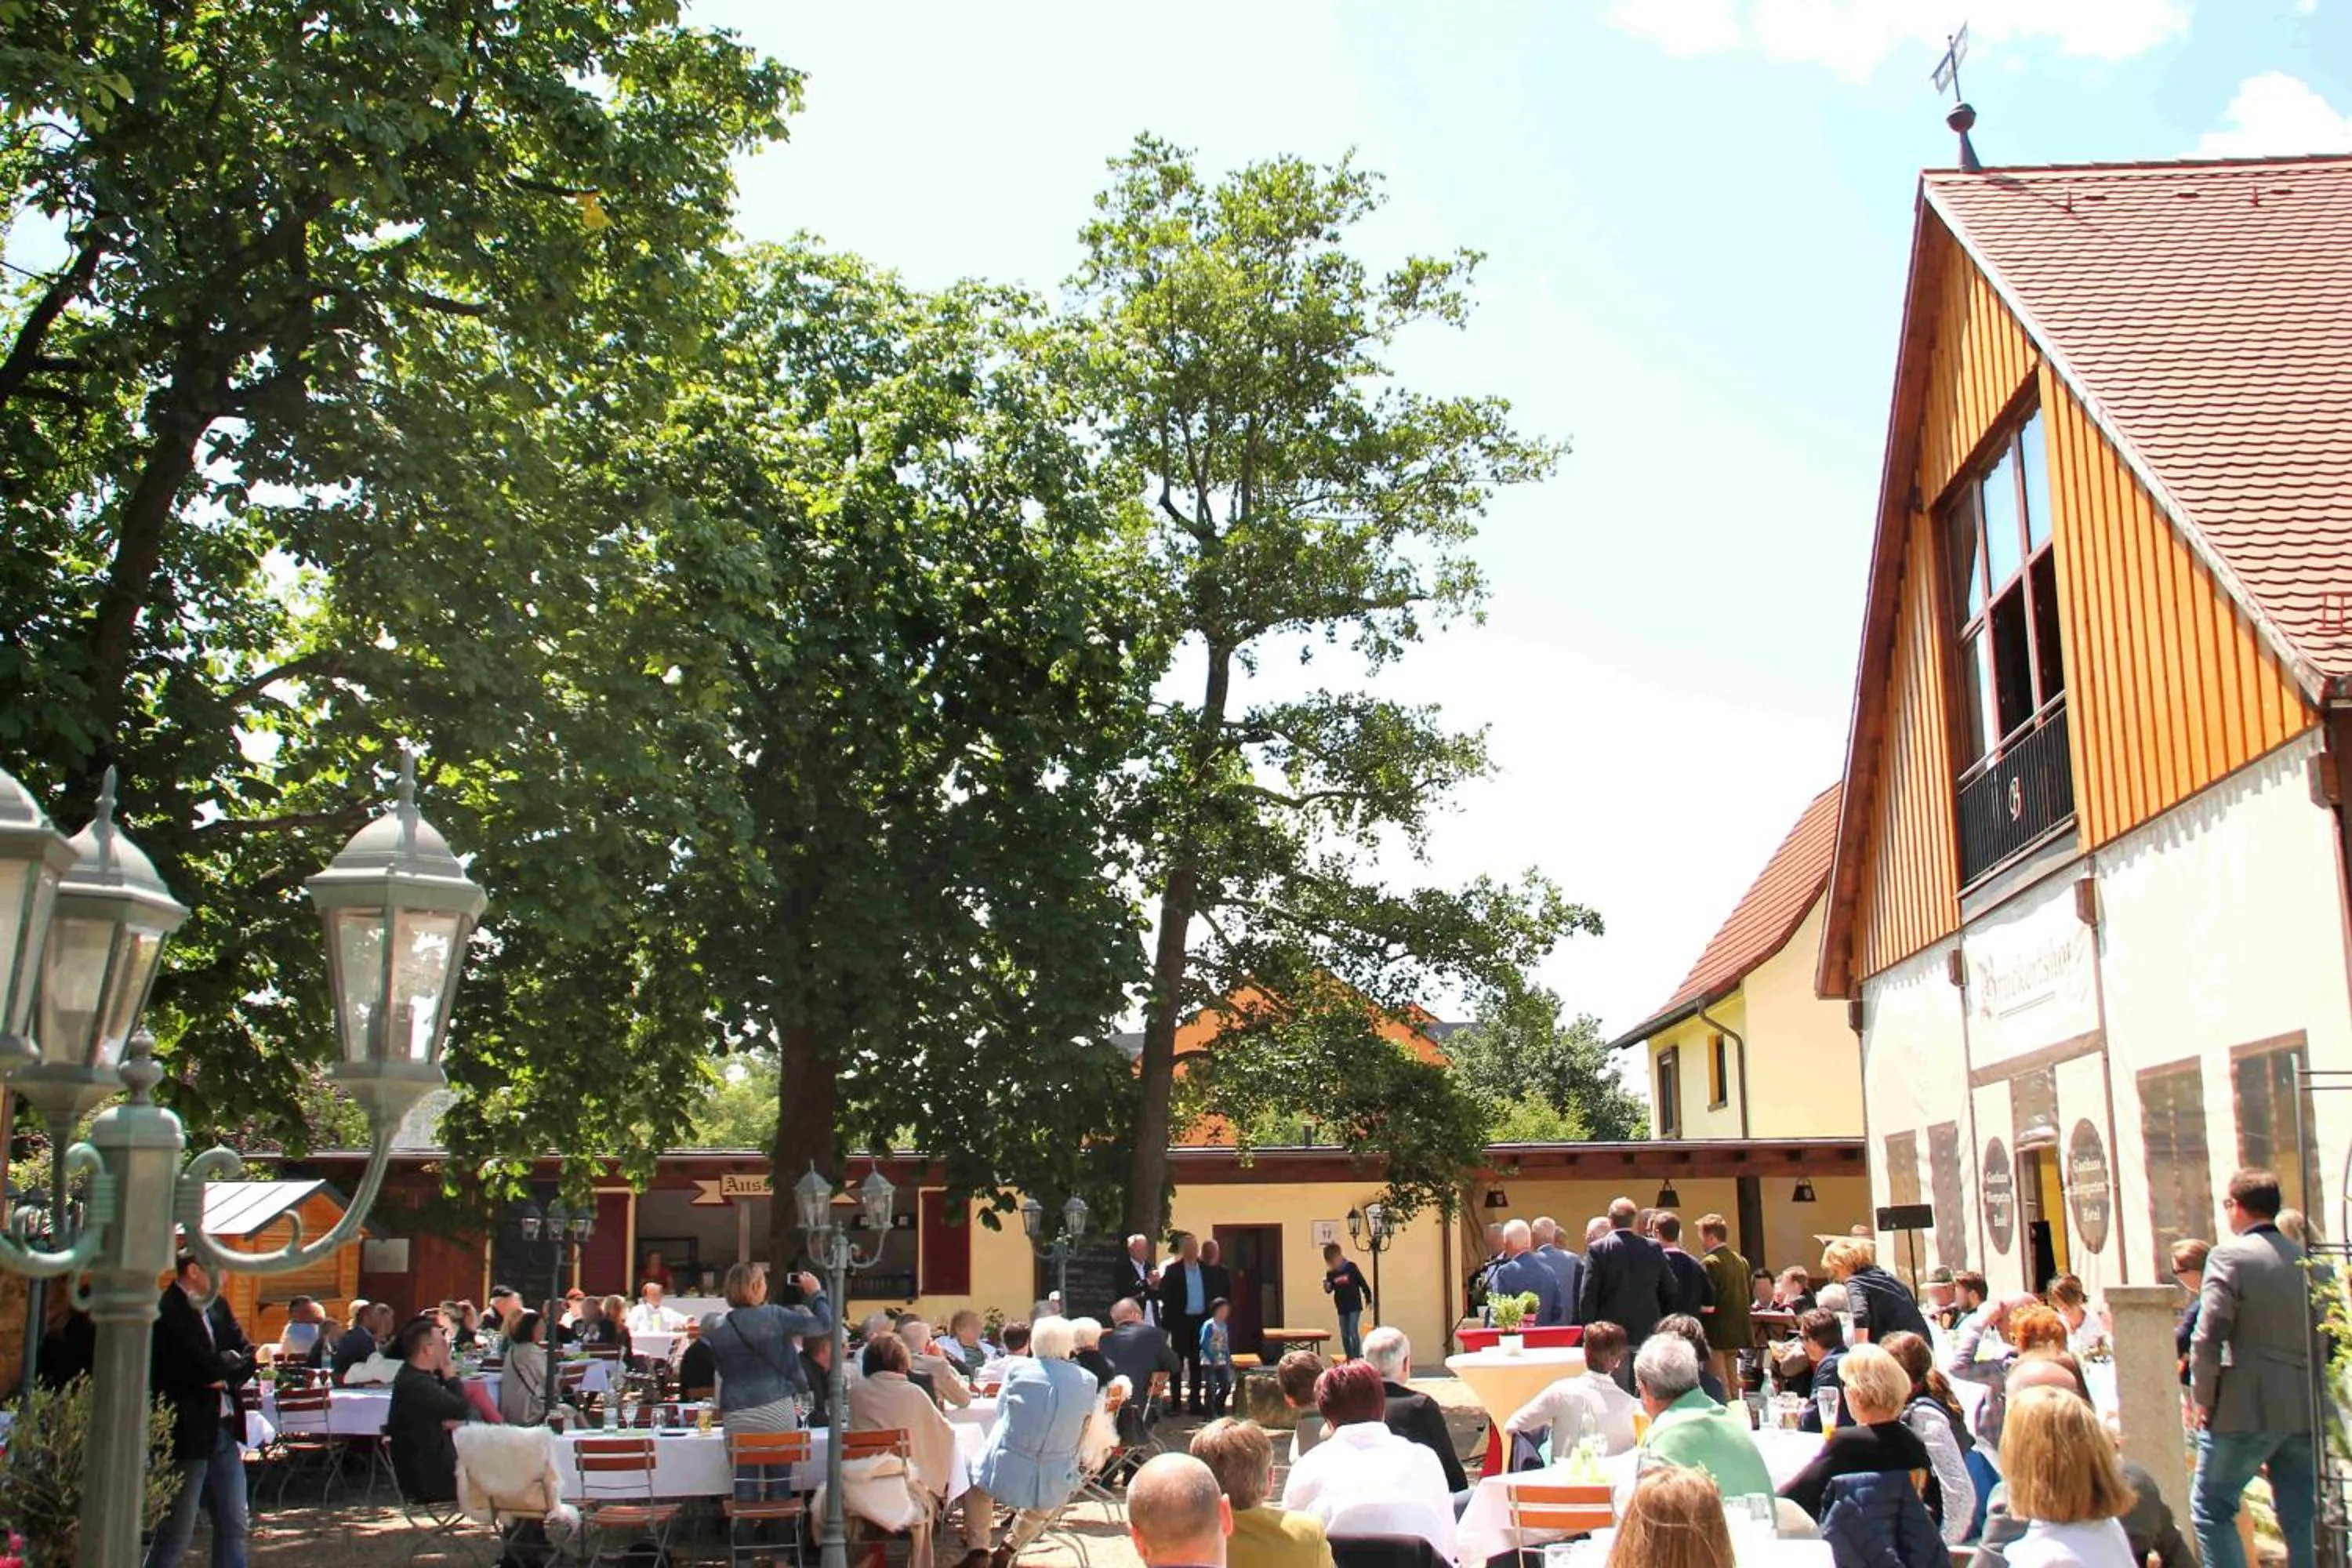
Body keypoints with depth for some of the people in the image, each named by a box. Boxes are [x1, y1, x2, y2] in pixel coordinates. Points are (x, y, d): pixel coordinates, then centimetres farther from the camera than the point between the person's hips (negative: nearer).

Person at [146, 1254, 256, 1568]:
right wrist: (230, 1362, -4)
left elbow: (248, 1358, 7)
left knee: (235, 1527, 11)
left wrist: (226, 1375, -11)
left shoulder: (218, 1307, 11)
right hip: (188, 1434, -8)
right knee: (176, 1534, 1)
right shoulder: (166, 1313, -16)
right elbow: (205, 1368, -23)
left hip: (225, 1431, 8)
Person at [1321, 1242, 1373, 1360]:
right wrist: (1327, 1287, -21)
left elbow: (1362, 1283, -4)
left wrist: (1368, 1299, 1)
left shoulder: (1350, 1267, -12)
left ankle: (1357, 1358, -7)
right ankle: (1349, 1359, 16)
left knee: (1353, 1332, -12)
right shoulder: (1330, 1273, -1)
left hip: (1354, 1306, -4)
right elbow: (1329, 1290, 3)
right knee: (1344, 1334, 8)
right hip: (1342, 1307, 4)